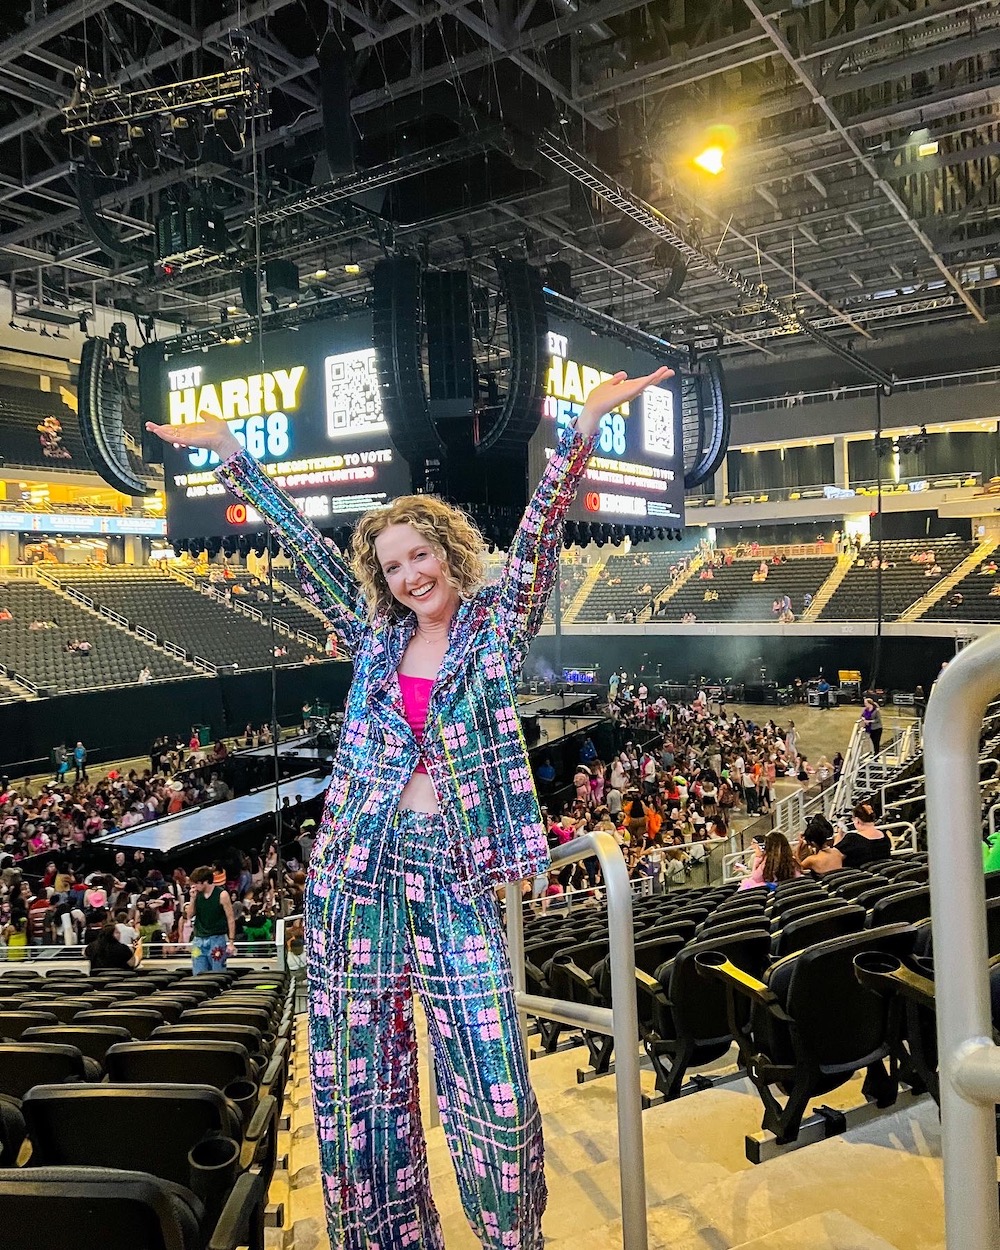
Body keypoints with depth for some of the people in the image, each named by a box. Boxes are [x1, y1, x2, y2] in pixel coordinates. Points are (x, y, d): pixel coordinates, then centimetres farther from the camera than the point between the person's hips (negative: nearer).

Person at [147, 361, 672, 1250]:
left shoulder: (497, 627, 3)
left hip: (456, 876, -3)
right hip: (359, 872, 3)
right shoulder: (375, 640, 10)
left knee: (497, 1095, -2)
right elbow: (303, 543, 11)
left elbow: (540, 530, -9)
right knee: (360, 1087, 12)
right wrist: (228, 451, 12)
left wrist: (586, 423, -21)